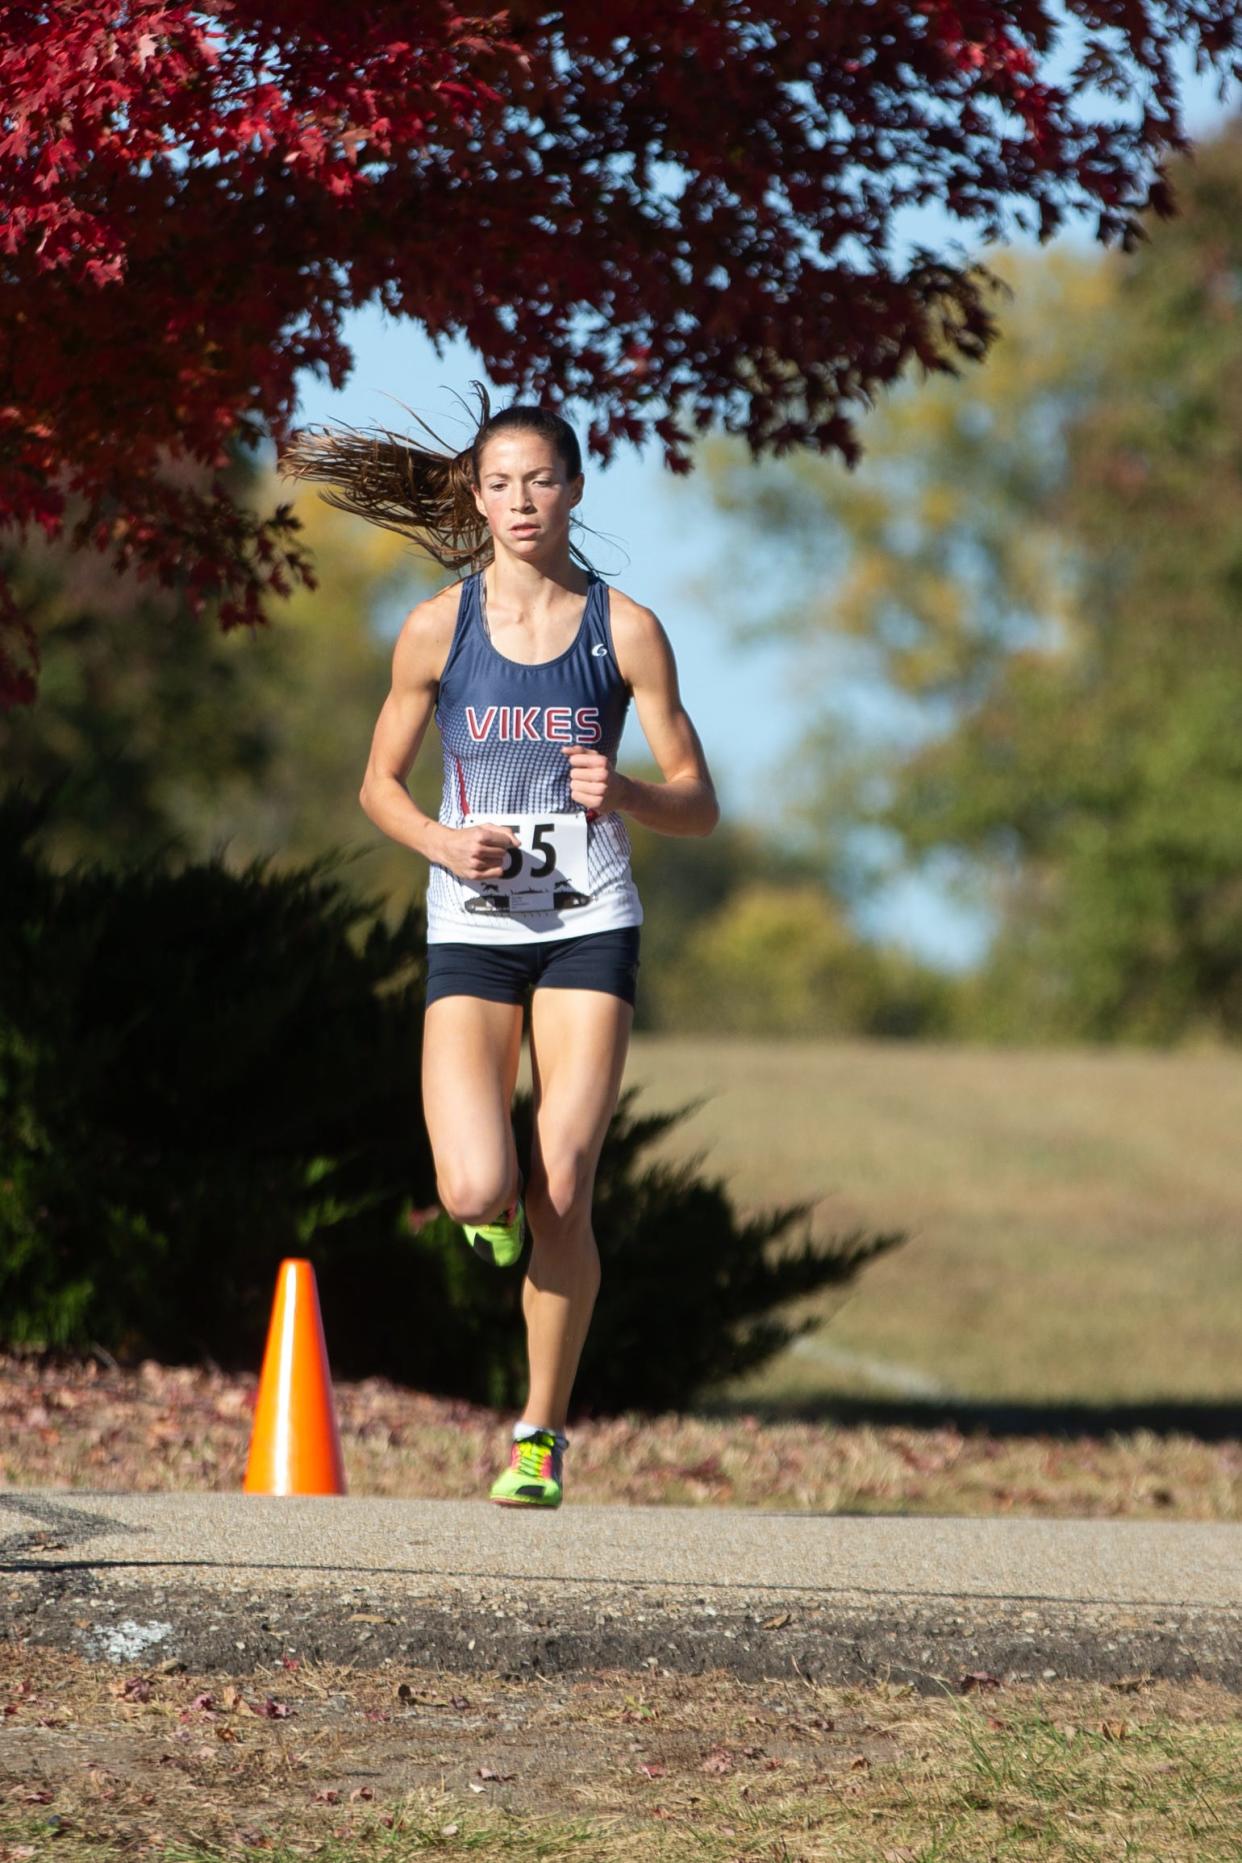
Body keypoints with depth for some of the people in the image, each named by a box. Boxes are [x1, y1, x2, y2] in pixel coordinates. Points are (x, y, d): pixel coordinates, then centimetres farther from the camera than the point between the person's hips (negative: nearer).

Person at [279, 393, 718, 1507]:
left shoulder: (625, 629, 1)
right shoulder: (438, 630, 3)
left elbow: (699, 808, 3)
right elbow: (381, 783, 13)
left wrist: (621, 793, -18)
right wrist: (440, 841, -8)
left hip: (588, 926, 0)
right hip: (472, 929, 1)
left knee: (561, 1199, -9)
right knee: (476, 1194, -16)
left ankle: (542, 1431, 8)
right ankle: (497, 1203, 24)